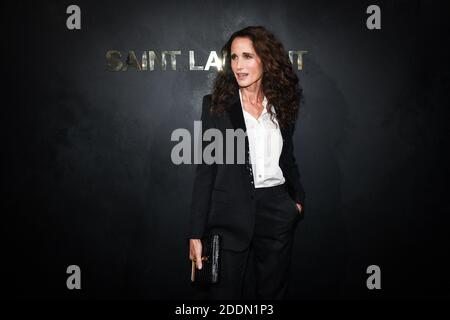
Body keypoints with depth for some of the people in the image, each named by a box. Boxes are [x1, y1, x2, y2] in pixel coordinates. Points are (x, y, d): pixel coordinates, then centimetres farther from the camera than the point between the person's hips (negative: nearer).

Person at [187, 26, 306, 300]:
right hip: (230, 218, -3)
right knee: (224, 293, 4)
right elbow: (205, 170, -5)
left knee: (271, 293, 12)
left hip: (277, 216, 3)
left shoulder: (282, 105, 6)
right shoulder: (216, 104, -2)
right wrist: (196, 234, -9)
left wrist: (298, 198, 9)